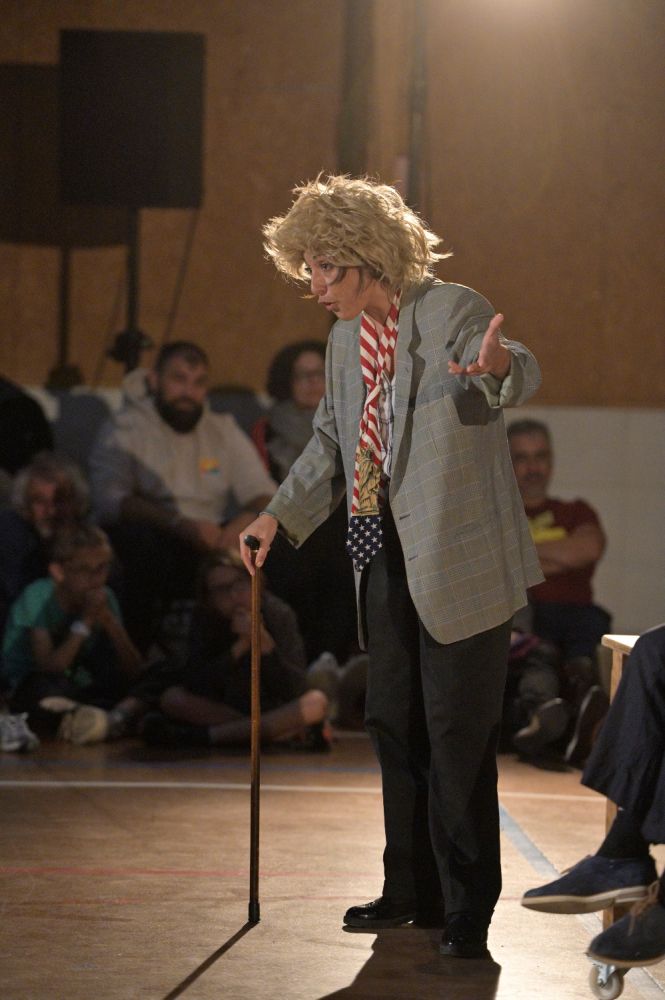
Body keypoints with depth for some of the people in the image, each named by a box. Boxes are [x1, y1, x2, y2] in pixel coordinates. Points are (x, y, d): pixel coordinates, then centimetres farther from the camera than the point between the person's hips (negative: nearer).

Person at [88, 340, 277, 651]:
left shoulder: (224, 431, 13)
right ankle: (138, 650, -20)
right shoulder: (124, 430, -3)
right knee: (137, 536, -38)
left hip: (210, 544, 4)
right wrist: (181, 525, -31)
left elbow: (264, 495, 7)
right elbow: (109, 500, -19)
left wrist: (249, 518, -20)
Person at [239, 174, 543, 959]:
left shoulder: (452, 311, -12)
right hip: (387, 562, 8)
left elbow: (520, 374, -31)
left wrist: (497, 368, -55)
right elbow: (331, 442, 24)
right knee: (393, 724, 14)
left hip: (459, 562, -8)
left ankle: (468, 908, 1)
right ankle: (413, 888, 26)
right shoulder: (346, 340, 12)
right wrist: (280, 514, 13)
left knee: (457, 732, -6)